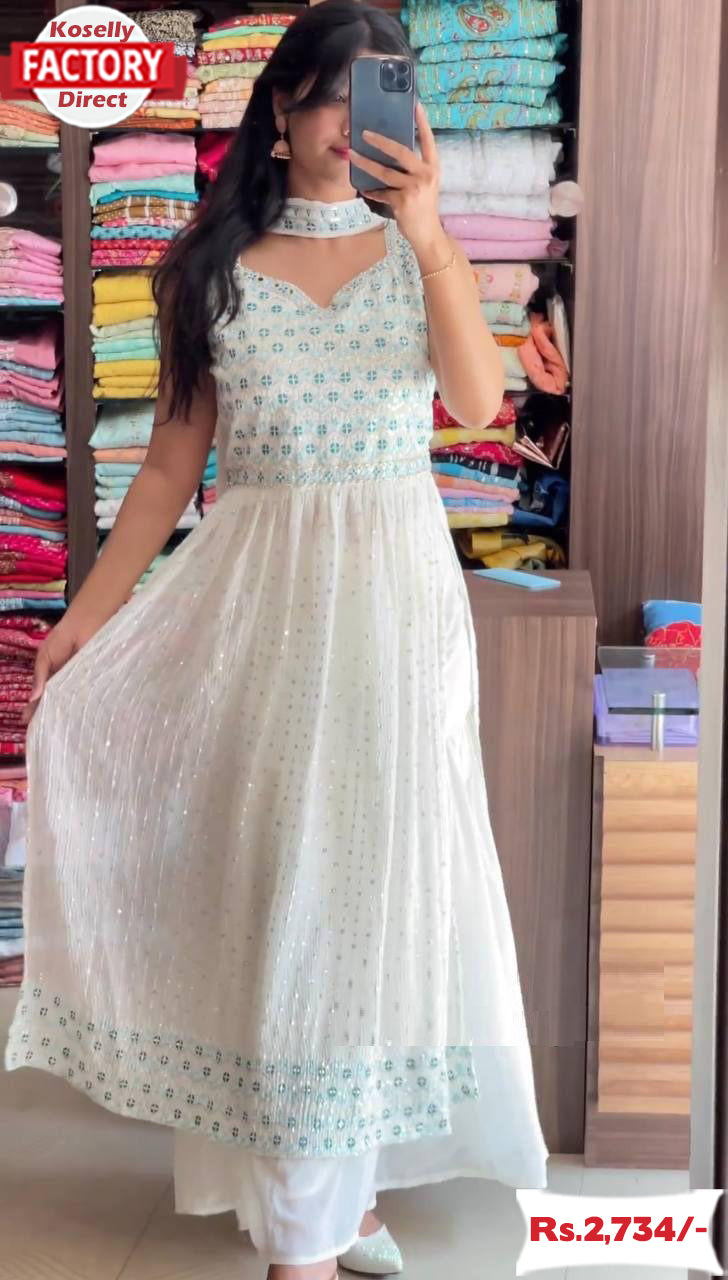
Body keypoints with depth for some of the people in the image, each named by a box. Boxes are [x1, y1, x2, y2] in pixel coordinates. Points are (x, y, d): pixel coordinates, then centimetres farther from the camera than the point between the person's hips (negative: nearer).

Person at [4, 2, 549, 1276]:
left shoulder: (415, 247, 7)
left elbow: (478, 401, -9)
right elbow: (172, 459, 5)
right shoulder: (213, 264, 5)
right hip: (256, 592, -1)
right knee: (271, 879, 2)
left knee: (375, 869, 6)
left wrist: (428, 234, -17)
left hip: (393, 593, 1)